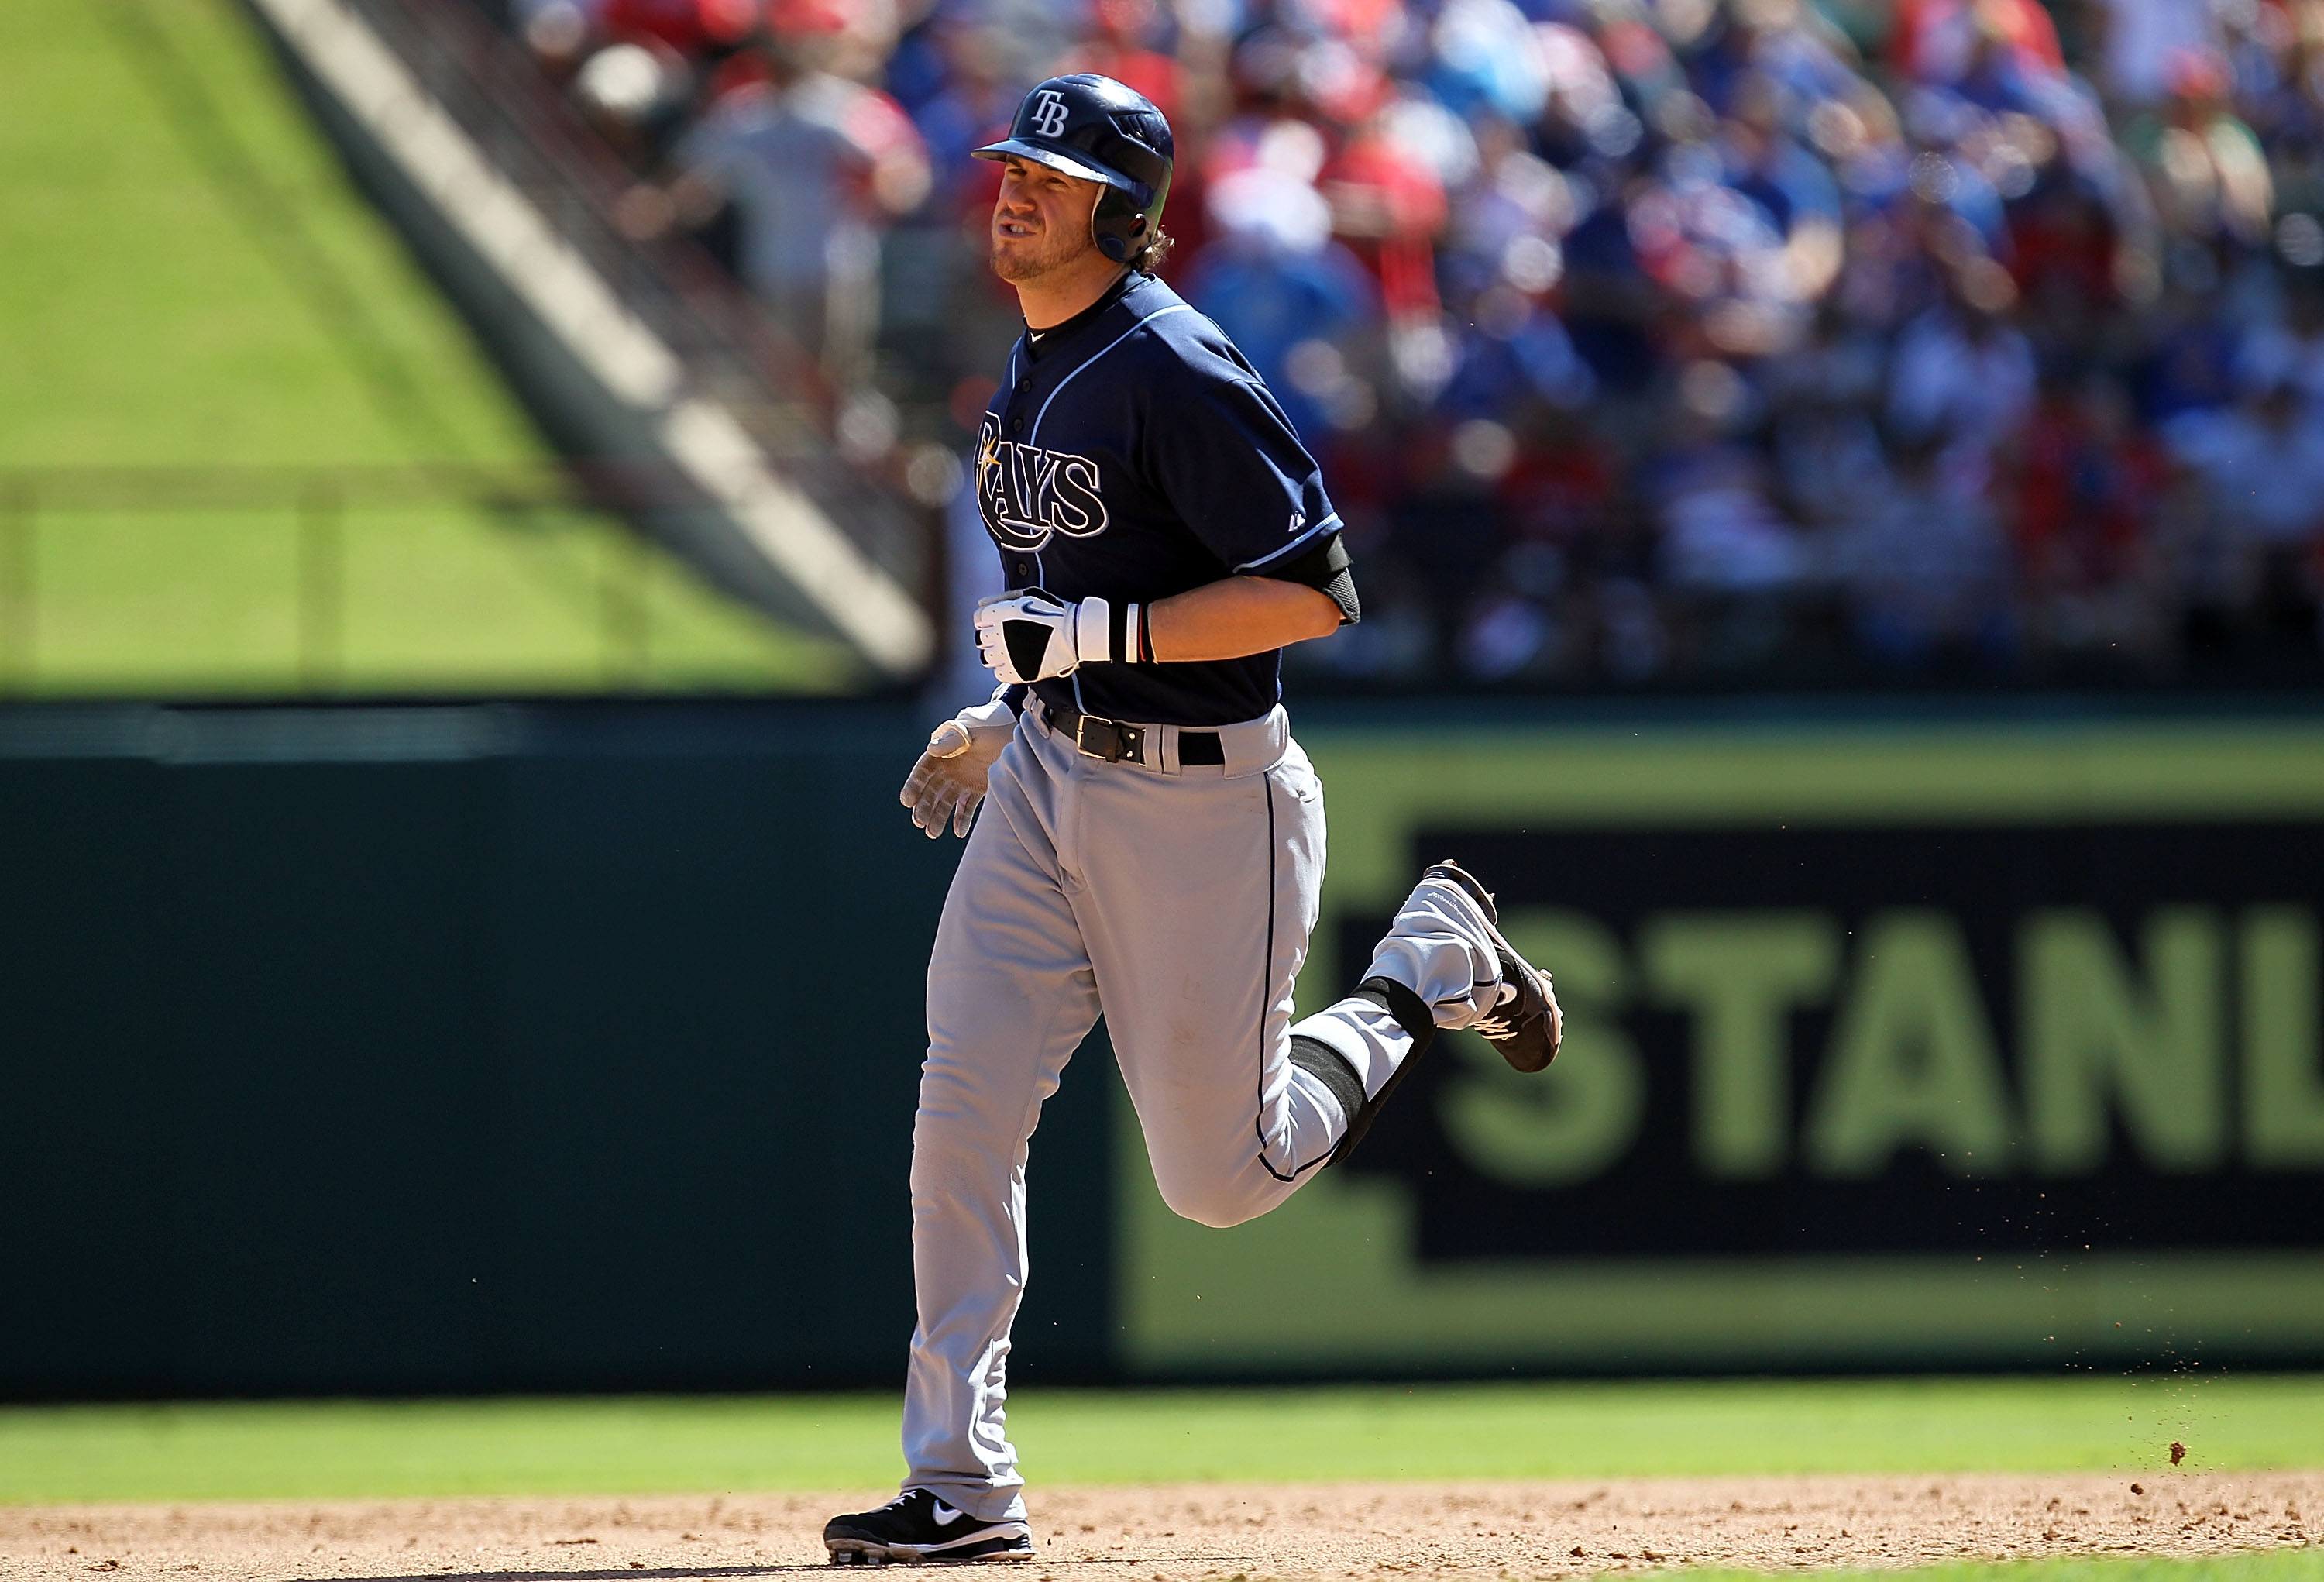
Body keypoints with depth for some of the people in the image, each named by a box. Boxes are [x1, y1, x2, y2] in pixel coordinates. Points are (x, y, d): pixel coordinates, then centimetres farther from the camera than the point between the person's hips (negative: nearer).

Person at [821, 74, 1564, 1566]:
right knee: (965, 1110, -7)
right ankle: (961, 1485, -4)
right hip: (1052, 776, 7)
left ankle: (1434, 960, 28)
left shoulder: (1176, 370, -19)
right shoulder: (1035, 369, 10)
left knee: (1221, 1175, 4)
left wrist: (1096, 635, -27)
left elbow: (1314, 592, -23)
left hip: (1205, 797, -7)